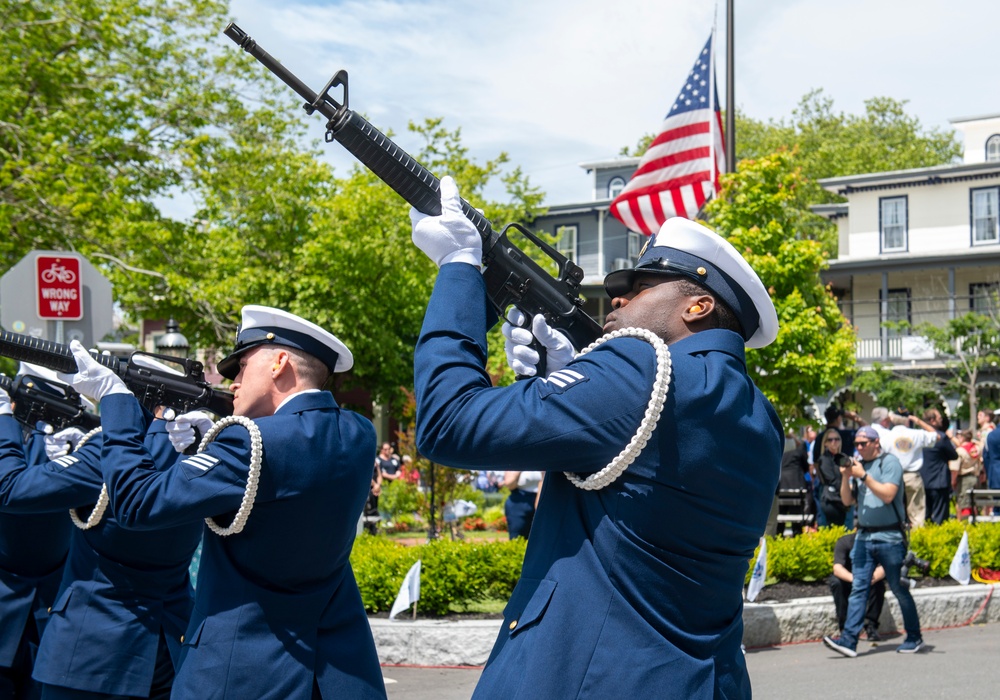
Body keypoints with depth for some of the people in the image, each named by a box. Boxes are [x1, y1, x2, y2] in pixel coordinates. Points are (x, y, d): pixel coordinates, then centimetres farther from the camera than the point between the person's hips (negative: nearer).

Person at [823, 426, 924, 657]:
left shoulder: (889, 462, -5)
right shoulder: (858, 465, 13)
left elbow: (888, 495, -17)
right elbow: (847, 500, 12)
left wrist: (863, 476, -18)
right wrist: (846, 477, -4)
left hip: (889, 536, -5)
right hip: (864, 536, 5)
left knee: (899, 589, 5)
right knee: (858, 588, -3)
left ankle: (914, 638, 18)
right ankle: (849, 640, -9)